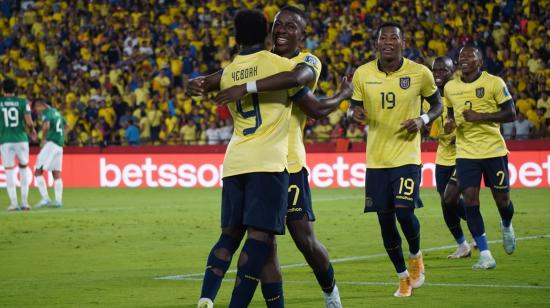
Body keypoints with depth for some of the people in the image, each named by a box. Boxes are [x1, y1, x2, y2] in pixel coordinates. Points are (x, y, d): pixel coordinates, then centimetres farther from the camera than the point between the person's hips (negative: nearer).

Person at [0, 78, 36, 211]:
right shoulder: (22, 102, -2)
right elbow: (29, 123, -8)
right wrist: (32, 131, 13)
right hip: (21, 139, 0)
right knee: (23, 168, 15)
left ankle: (14, 203, 1)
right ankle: (24, 202, 10)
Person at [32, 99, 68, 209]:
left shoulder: (46, 113, -7)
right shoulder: (56, 112, 19)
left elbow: (46, 126, -27)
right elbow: (66, 126, 34)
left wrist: (43, 139, -14)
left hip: (50, 144, -8)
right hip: (59, 145, 8)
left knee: (38, 172, -5)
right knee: (57, 174, 11)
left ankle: (45, 198, -14)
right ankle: (58, 201, 6)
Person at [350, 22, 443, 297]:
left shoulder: (420, 73, -6)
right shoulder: (362, 74, -2)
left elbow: (437, 104, 9)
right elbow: (355, 107, 11)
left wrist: (423, 120, -11)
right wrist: (355, 112, -13)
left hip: (407, 157, -3)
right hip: (376, 159, 3)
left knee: (404, 211, -17)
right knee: (385, 221, 4)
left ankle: (415, 256, 15)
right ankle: (404, 278, 22)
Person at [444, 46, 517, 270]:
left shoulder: (494, 83, -7)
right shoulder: (450, 87, 7)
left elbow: (511, 114, -9)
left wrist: (480, 117, -18)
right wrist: (450, 122, 1)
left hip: (494, 150, -3)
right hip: (465, 153, 3)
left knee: (502, 199, 4)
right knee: (470, 200, -10)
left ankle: (507, 227, 43)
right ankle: (485, 255, -5)